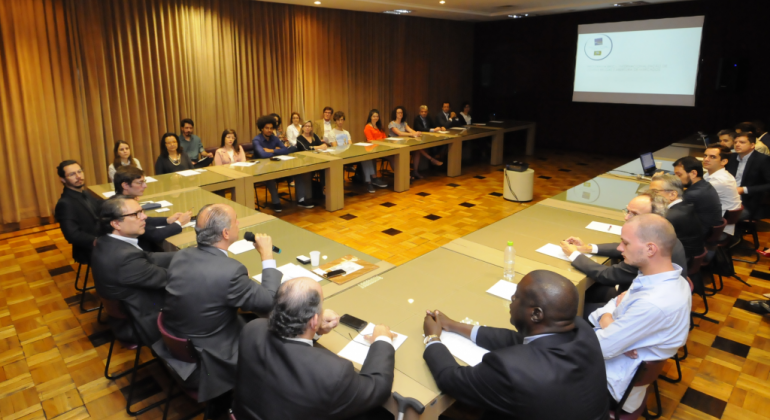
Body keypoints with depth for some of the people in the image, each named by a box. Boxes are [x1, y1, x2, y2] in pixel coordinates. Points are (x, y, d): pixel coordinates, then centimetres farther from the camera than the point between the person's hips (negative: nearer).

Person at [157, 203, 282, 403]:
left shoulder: (180, 256, -8)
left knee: (249, 319, 20)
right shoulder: (230, 271, -31)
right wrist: (267, 255, -11)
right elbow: (270, 301, -18)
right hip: (206, 360, -7)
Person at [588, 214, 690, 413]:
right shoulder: (668, 278, -5)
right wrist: (609, 325, -15)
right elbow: (618, 304, 6)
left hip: (618, 374, -7)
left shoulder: (653, 303, -34)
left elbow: (601, 347, -27)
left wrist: (605, 320, -7)